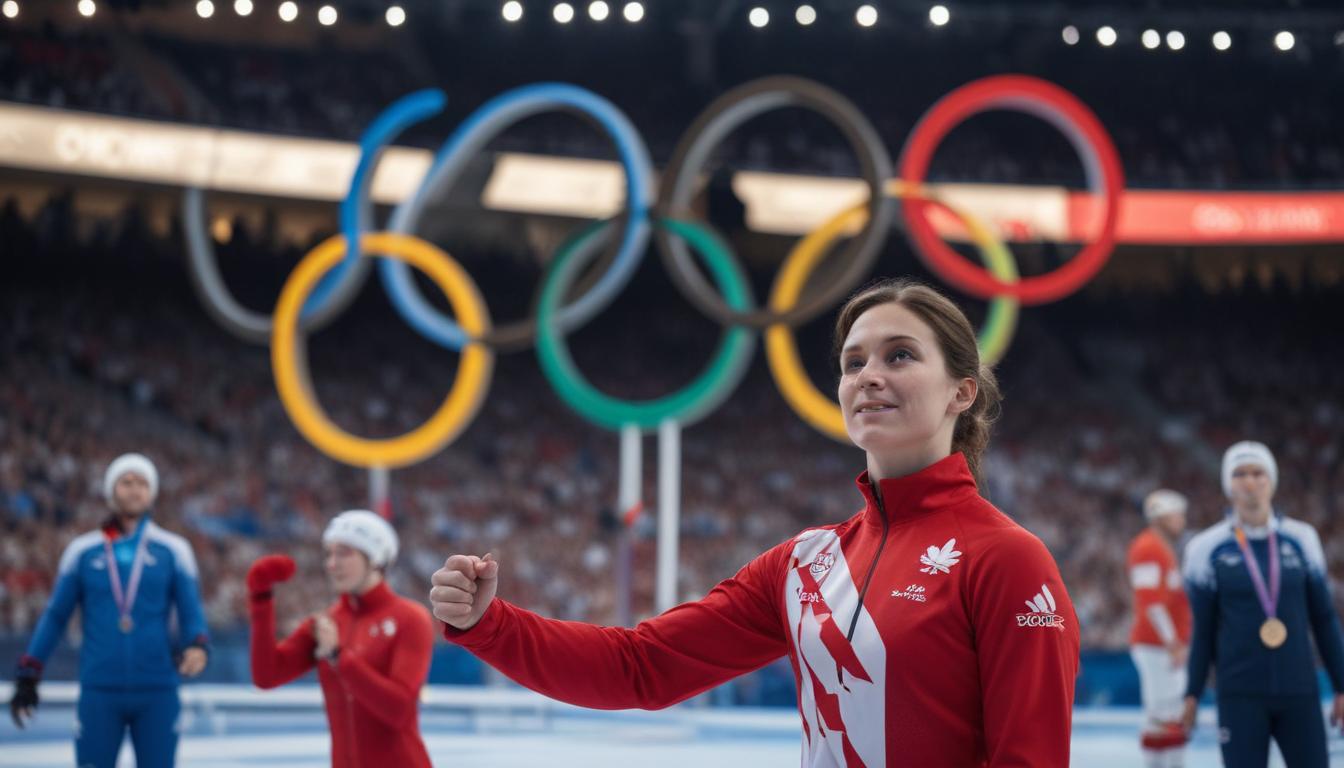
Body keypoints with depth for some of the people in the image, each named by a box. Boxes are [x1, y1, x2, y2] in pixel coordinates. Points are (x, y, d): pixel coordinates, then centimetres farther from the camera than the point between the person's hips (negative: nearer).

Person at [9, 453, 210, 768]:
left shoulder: (173, 550, 5)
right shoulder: (83, 551, 7)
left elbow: (192, 614, 3)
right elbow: (56, 615, 13)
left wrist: (198, 648, -18)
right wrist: (27, 676, 9)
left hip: (157, 693, 0)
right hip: (99, 692, 0)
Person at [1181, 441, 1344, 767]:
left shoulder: (1301, 539, 4)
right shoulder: (1208, 548, -2)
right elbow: (1203, 629, 5)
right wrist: (1193, 693, 4)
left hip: (1299, 693, 2)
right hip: (1241, 696, -2)